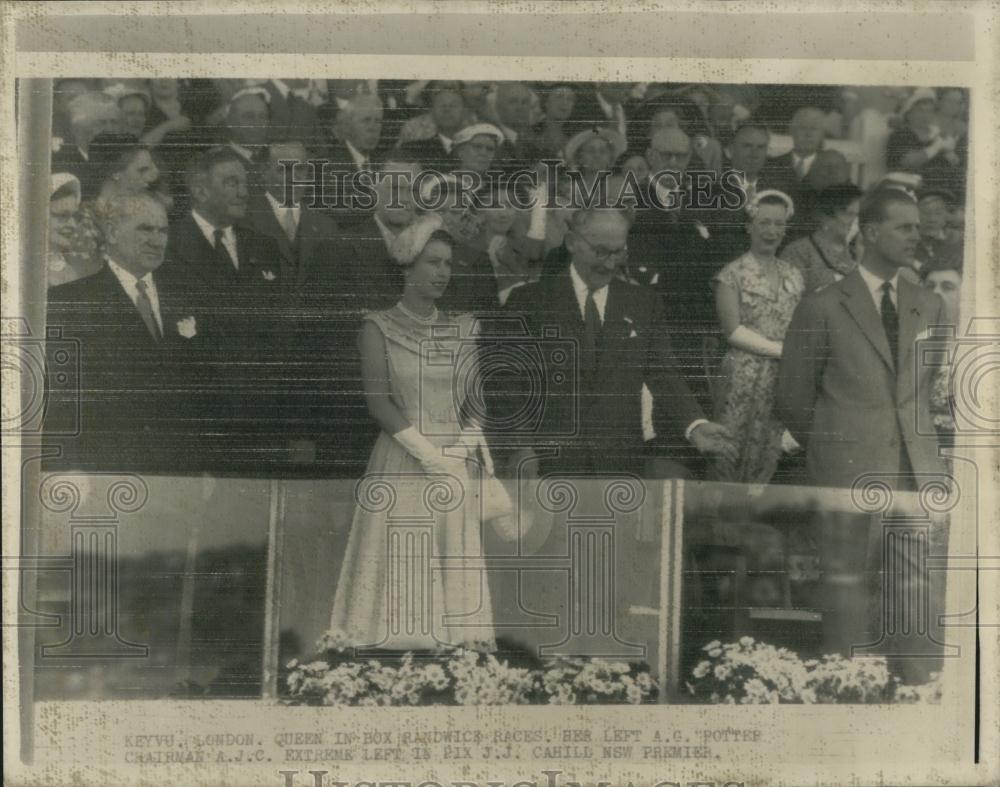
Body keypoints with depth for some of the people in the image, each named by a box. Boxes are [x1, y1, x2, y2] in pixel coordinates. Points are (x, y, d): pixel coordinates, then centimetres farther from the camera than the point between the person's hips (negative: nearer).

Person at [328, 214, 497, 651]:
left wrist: (472, 445, -6)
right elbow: (379, 403, -8)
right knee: (399, 580, -6)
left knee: (456, 581, 3)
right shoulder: (378, 327, 0)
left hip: (458, 471, 4)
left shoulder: (461, 329, 12)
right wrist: (431, 454, -13)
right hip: (401, 470, -4)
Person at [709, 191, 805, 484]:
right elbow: (733, 330, -9)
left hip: (784, 381, 4)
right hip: (743, 379, -4)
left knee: (767, 460, 6)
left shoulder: (793, 275, 13)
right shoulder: (733, 274, -2)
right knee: (729, 461, -5)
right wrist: (781, 349, -12)